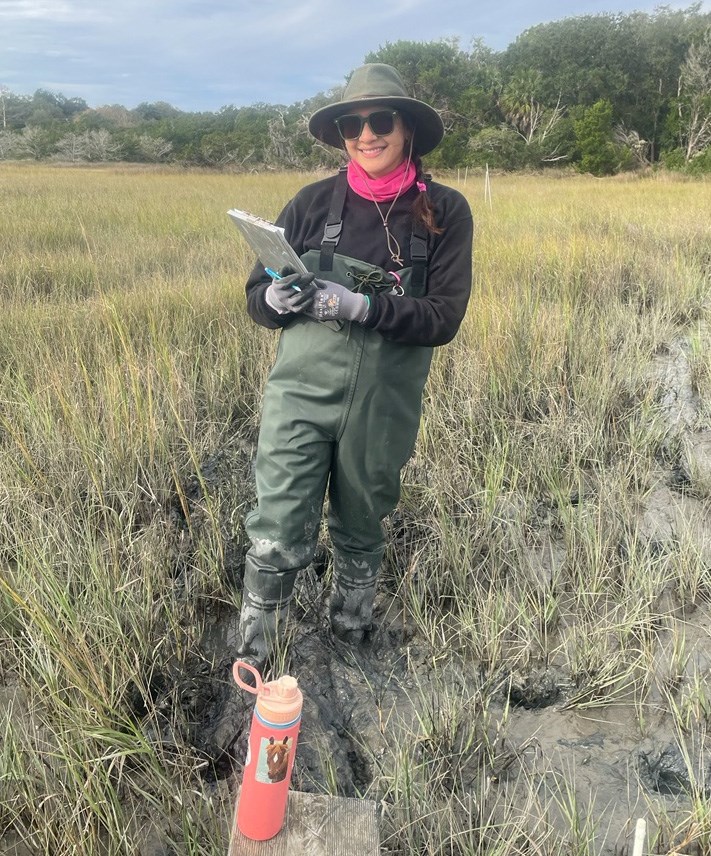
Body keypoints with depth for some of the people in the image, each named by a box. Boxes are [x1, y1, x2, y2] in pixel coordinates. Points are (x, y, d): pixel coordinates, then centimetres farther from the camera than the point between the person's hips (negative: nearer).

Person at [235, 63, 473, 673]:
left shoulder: (444, 212, -2)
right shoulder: (315, 203, 1)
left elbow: (444, 320, -8)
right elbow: (256, 297, 5)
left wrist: (363, 307, -22)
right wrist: (277, 299, -18)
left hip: (383, 406, 1)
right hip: (302, 394, 0)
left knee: (360, 532, 18)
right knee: (278, 537, -5)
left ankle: (350, 637, 45)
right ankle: (250, 663, 19)